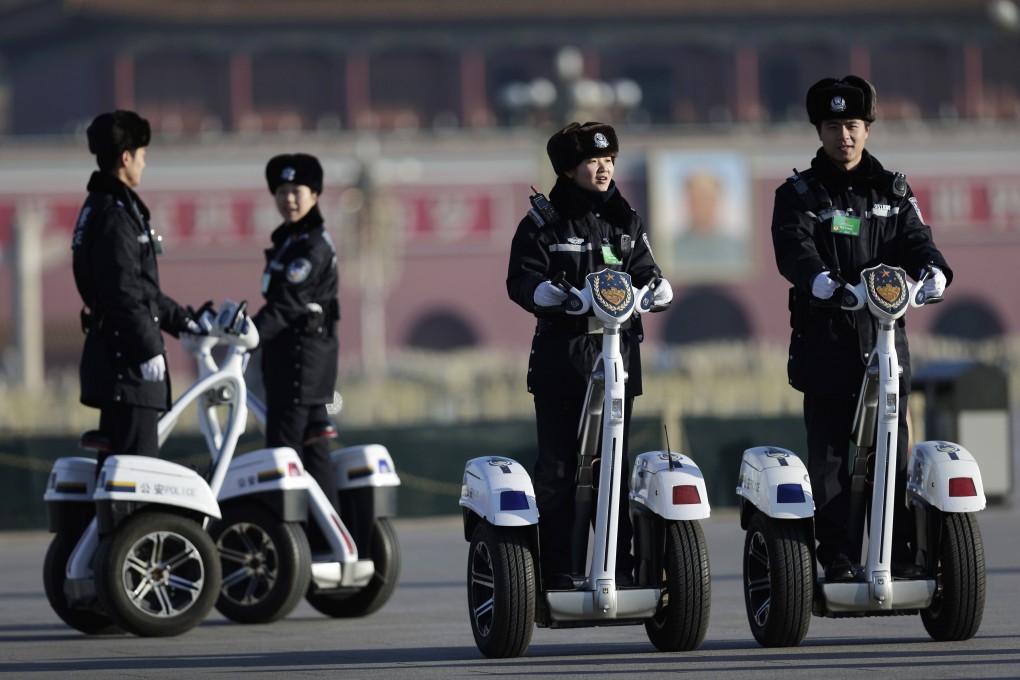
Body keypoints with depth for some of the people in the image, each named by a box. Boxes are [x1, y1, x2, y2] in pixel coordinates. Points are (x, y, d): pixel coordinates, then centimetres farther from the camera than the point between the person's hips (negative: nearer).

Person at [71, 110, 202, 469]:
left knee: (116, 458, 13)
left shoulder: (100, 208, 19)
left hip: (111, 355, 11)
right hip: (125, 358, -11)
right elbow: (123, 293, -21)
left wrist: (182, 320, 28)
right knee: (136, 461, -11)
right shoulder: (115, 214, -15)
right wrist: (149, 348, -19)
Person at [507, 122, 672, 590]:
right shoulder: (543, 224, 4)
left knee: (614, 467, 2)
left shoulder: (626, 222, 17)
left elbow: (642, 270, 13)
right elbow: (519, 278, -5)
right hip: (560, 357, -3)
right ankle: (555, 573, 0)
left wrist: (656, 287, -10)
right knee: (557, 468, -3)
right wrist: (540, 291, -27)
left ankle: (620, 568, 6)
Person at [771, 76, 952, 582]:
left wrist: (933, 269, -22)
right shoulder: (800, 193, 5)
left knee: (894, 449, 0)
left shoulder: (892, 189, 16)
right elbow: (793, 246, -13)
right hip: (825, 337, -2)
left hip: (885, 334, 2)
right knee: (829, 455, -1)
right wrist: (817, 279, -35)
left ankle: (901, 555, 2)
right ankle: (836, 559, 2)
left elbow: (914, 238, 2)